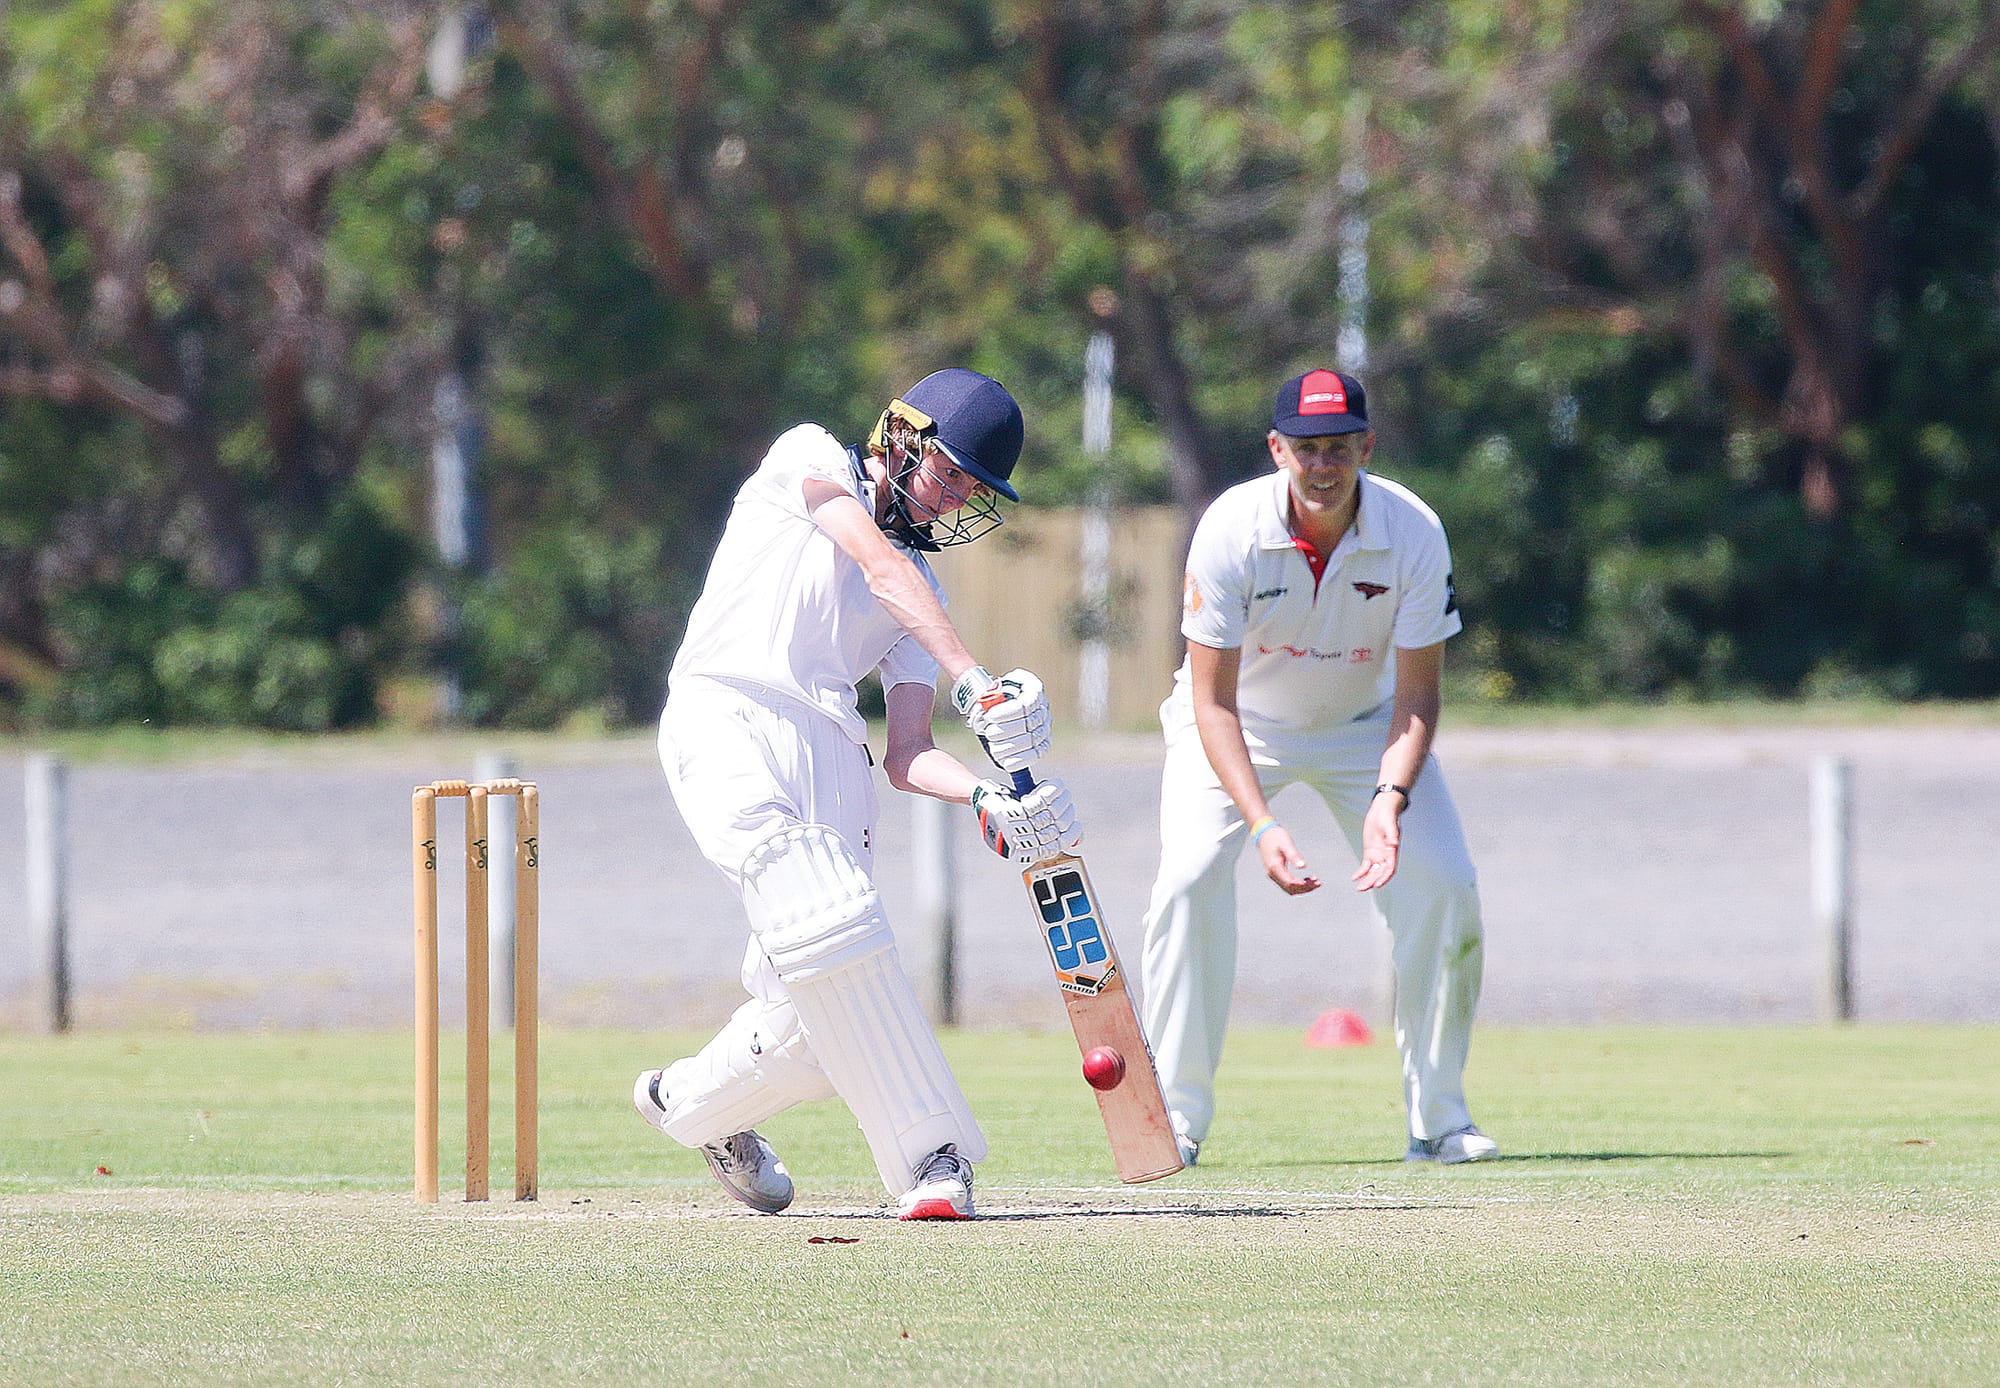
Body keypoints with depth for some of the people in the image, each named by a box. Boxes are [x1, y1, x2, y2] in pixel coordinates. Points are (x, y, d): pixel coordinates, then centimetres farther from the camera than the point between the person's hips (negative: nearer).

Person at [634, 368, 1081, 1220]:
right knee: (832, 926, -25)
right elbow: (879, 567, -9)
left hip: (830, 764, 6)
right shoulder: (812, 461, 11)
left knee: (815, 1020, -5)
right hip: (727, 719, -6)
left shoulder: (923, 591, 23)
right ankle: (928, 1157, -25)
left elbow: (906, 757, 13)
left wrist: (988, 798, -9)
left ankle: (694, 1102, 24)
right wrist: (973, 681, -21)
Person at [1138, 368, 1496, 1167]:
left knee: (1443, 884, -14)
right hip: (1239, 721, -2)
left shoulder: (1413, 533, -25)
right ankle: (1176, 1116, -11)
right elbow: (1214, 702, -26)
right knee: (1189, 879, -22)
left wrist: (1390, 799, -36)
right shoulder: (1231, 531, -30)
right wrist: (1262, 823, -39)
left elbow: (1416, 695, -18)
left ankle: (1439, 1116, 0)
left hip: (1365, 721, 2)